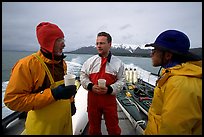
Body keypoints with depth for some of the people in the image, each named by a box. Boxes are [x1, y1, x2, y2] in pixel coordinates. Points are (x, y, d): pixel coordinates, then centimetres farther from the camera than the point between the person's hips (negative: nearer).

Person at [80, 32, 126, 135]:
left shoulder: (118, 62, -3)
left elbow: (121, 81, -1)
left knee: (113, 127, 16)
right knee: (94, 127, 21)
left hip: (110, 99, -1)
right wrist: (91, 86, -13)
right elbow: (83, 76, 4)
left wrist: (109, 89, -16)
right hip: (93, 99, 2)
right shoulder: (90, 61, 0)